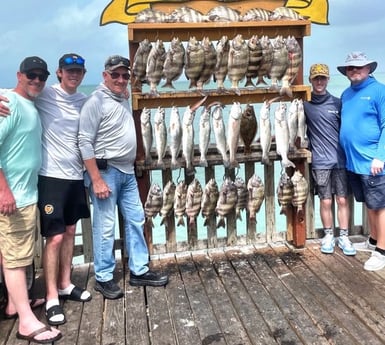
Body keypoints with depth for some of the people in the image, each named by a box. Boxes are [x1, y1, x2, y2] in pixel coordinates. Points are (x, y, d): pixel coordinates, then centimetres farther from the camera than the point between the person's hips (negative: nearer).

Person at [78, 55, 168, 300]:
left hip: (127, 171, 8)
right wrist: (96, 179, -20)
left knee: (136, 220, 12)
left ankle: (139, 271, 23)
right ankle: (104, 278, 14)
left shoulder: (123, 99, 11)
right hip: (105, 171, -8)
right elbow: (85, 142, -17)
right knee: (105, 228, 0)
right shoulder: (96, 101, -13)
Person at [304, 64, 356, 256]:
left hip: (341, 159, 2)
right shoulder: (305, 104, 0)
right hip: (320, 161, -1)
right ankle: (328, 236, 21)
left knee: (342, 200, 4)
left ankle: (344, 237, 16)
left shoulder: (337, 103, 6)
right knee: (326, 201, 4)